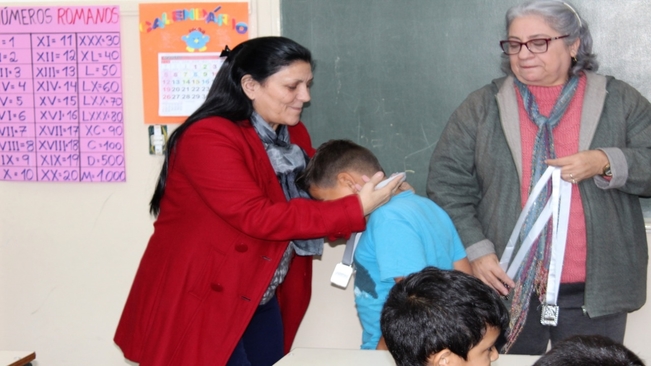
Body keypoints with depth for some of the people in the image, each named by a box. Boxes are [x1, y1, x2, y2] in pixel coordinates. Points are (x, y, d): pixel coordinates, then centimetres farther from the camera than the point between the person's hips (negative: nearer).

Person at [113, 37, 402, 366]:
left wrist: (369, 196, -12)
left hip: (261, 299, 8)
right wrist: (354, 210, -29)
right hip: (200, 301, -8)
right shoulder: (209, 138, -20)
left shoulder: (293, 135, 7)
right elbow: (258, 217, -28)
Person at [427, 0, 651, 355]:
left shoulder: (620, 101, 5)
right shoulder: (482, 106, 5)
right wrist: (475, 250, -7)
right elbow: (447, 183, 3)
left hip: (594, 290, 0)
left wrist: (605, 163, -16)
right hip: (506, 286, 0)